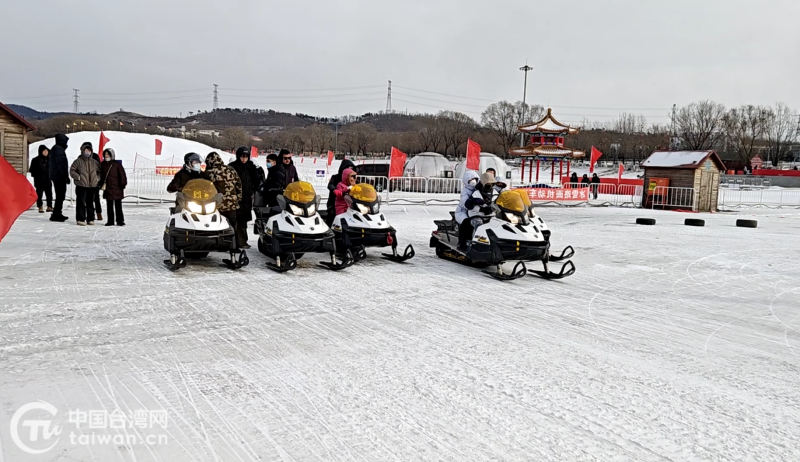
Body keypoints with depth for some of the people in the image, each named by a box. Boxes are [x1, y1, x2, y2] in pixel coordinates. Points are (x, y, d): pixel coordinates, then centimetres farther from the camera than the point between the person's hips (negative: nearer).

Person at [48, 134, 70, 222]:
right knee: (60, 196, -8)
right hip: (60, 177, -11)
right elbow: (61, 164, -20)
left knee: (60, 196, 16)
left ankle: (58, 214, 22)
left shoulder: (54, 149, 19)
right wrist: (66, 176, -18)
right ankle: (56, 215, -8)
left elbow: (49, 164, 25)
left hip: (55, 177, 11)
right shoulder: (59, 149, -14)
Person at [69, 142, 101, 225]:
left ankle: (90, 219, 18)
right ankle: (81, 219, 3)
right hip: (81, 185, -4)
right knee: (81, 203, -2)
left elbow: (99, 172, 20)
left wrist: (98, 178, 3)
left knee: (90, 203, 11)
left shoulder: (94, 162, 10)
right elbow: (72, 171, 0)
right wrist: (78, 177, -12)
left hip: (92, 186, 4)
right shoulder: (78, 161, -1)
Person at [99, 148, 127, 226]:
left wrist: (123, 185, -8)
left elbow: (122, 175, -5)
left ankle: (120, 221, 5)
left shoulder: (117, 164, -4)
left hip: (117, 189, -4)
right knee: (109, 206, 9)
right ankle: (110, 221, 15)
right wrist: (101, 184, 11)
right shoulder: (102, 164, 9)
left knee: (118, 205, -1)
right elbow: (101, 176, 17)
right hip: (107, 189, 4)